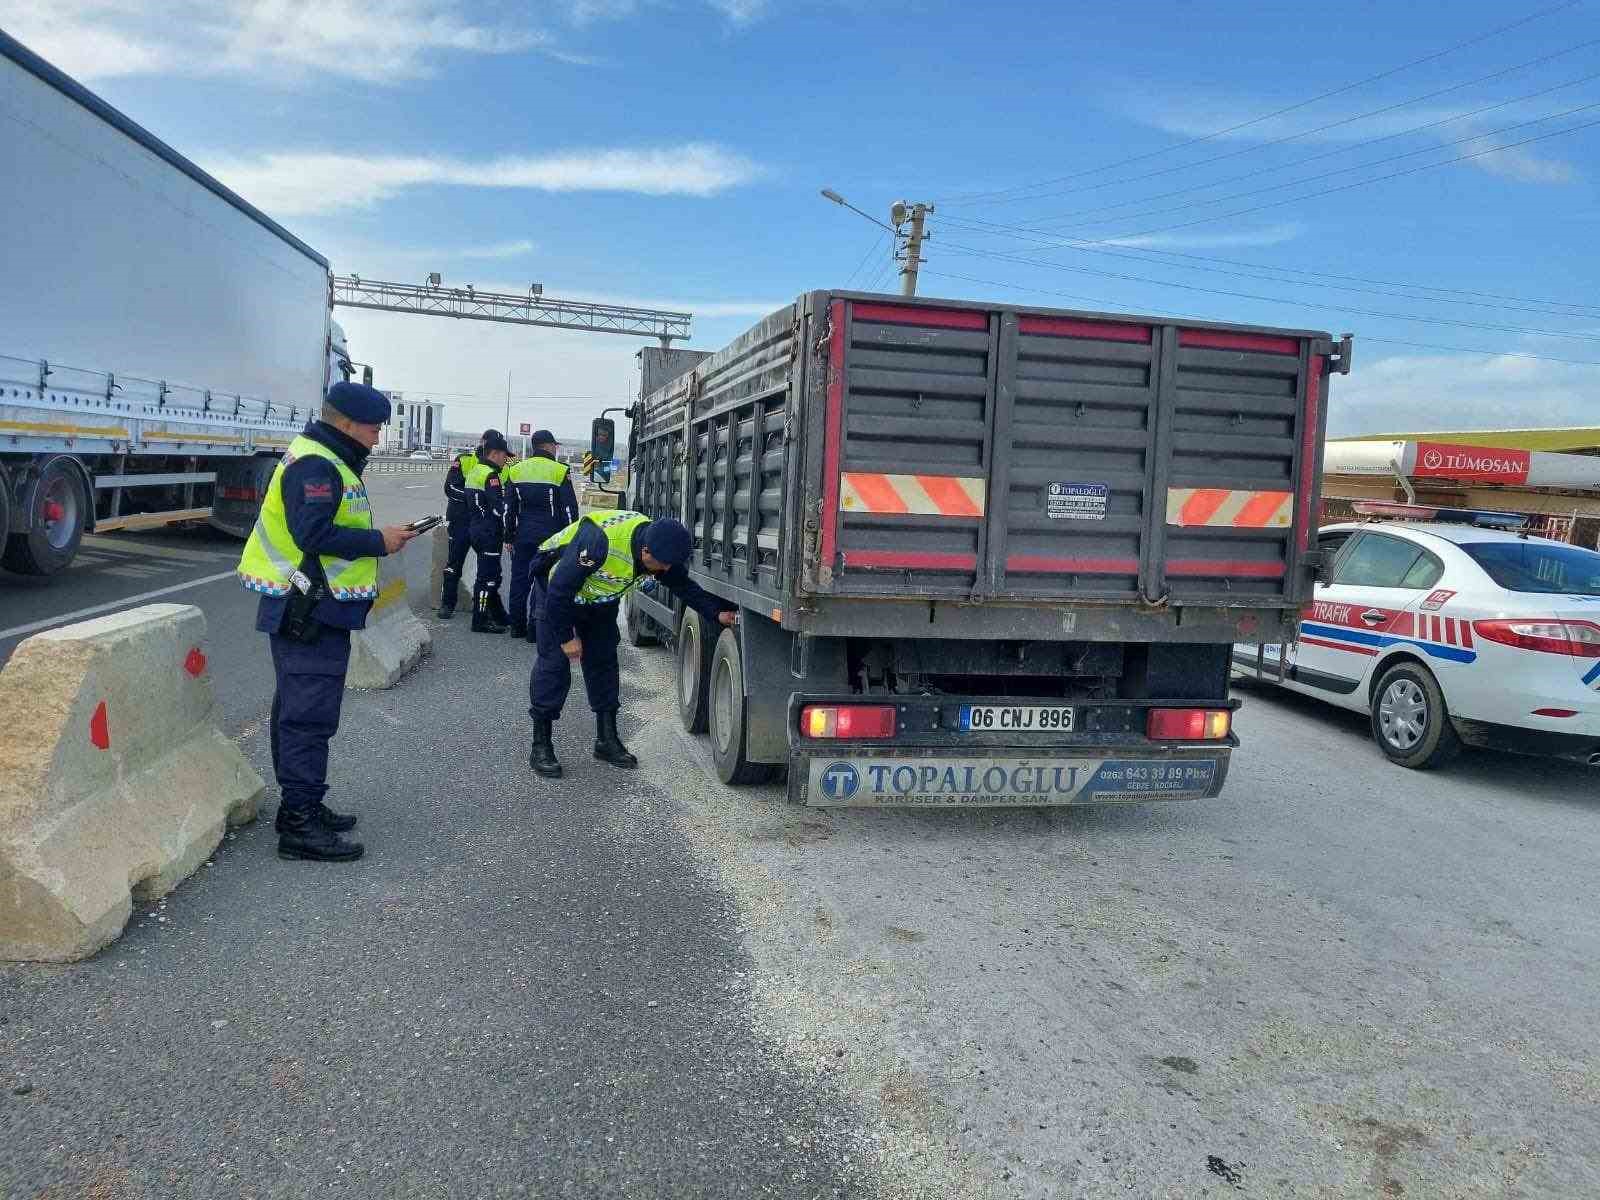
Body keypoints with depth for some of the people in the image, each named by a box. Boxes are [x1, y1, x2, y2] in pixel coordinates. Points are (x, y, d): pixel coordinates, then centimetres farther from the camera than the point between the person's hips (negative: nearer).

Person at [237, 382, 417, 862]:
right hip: (309, 613, -11)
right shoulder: (315, 466, -17)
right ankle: (300, 825, -4)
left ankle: (301, 806, 28)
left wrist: (381, 536, 9)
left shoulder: (327, 461, 18)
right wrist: (379, 541, -17)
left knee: (299, 710, 17)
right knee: (309, 716, -8)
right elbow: (315, 536, -26)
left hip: (313, 611, 11)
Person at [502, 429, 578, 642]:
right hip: (550, 537, -4)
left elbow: (509, 509, 9)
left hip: (522, 535, 4)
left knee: (519, 579, 12)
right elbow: (569, 509, -6)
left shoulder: (515, 471, 8)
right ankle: (534, 629, 0)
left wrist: (509, 537, 15)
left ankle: (517, 626, 17)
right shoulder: (560, 471, -5)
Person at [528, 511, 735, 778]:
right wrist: (566, 637, -25)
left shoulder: (661, 548, -19)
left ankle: (607, 739, 13)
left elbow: (684, 586, -7)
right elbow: (560, 588, -34)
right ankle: (541, 746, -5)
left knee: (603, 661, 5)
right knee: (554, 660, -12)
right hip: (559, 590, -7)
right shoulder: (601, 540, -41)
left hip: (602, 601, 7)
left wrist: (718, 613, -20)